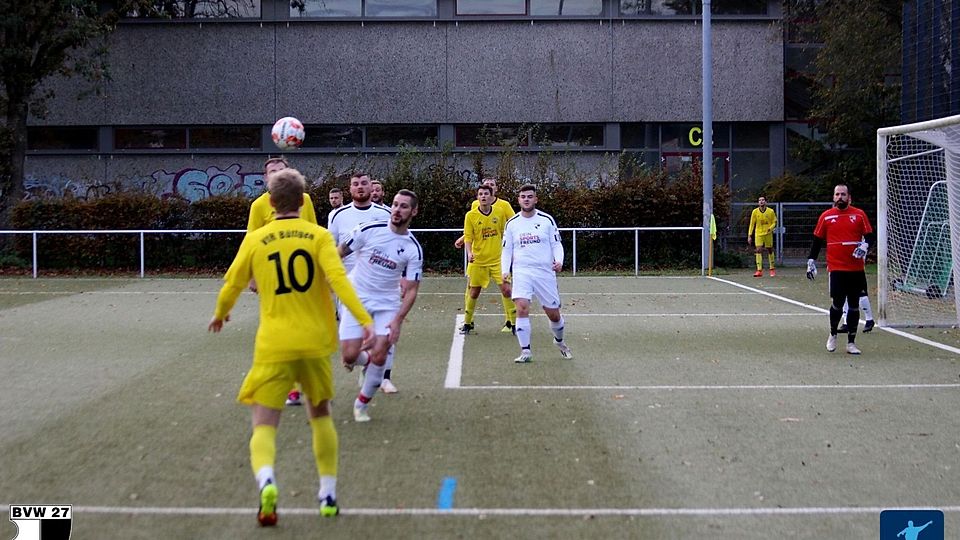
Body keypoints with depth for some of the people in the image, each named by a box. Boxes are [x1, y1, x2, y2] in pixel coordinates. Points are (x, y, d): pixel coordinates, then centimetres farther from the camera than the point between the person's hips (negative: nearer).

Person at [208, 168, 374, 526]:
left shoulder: (255, 239, 2)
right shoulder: (319, 236, 0)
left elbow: (232, 284, 10)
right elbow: (338, 278, -15)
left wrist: (220, 314, 30)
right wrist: (363, 319, -19)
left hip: (273, 346, -1)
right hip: (315, 342, 1)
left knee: (264, 425, 0)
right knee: (320, 416, 21)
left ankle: (266, 482, -29)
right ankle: (328, 494, 21)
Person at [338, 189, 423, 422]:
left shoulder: (413, 249, -9)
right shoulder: (369, 230, -11)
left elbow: (411, 290, -6)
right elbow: (340, 253, 2)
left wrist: (398, 320, -16)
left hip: (387, 303, 0)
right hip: (356, 298, 0)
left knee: (380, 354, -13)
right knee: (350, 355, -10)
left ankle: (362, 403, 10)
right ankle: (366, 360, 29)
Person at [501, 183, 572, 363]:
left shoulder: (546, 220, 2)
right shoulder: (512, 223, 6)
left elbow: (556, 244, 6)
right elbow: (506, 250, 11)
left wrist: (559, 261, -13)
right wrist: (505, 270, -2)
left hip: (545, 272, 0)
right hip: (522, 272, 0)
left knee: (553, 314, 6)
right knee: (522, 308, -20)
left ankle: (559, 341, 37)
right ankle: (525, 351, -14)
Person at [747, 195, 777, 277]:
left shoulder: (771, 211, -1)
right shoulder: (755, 212, 1)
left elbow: (774, 222, 5)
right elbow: (752, 224, 4)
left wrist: (770, 228, -15)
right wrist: (749, 235, 0)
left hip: (768, 234, 0)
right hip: (758, 234, 0)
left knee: (770, 250, 7)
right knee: (758, 251, -11)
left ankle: (772, 269, 21)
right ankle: (759, 270, -14)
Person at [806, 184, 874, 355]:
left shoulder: (859, 214, 4)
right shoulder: (826, 216, 5)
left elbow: (869, 236, 6)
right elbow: (817, 240, 9)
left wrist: (864, 246, -15)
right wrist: (811, 261, 4)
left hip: (856, 269, 1)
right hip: (836, 268, -1)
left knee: (854, 305, 5)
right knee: (837, 304, -5)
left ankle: (851, 342, 13)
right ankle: (833, 335, 21)